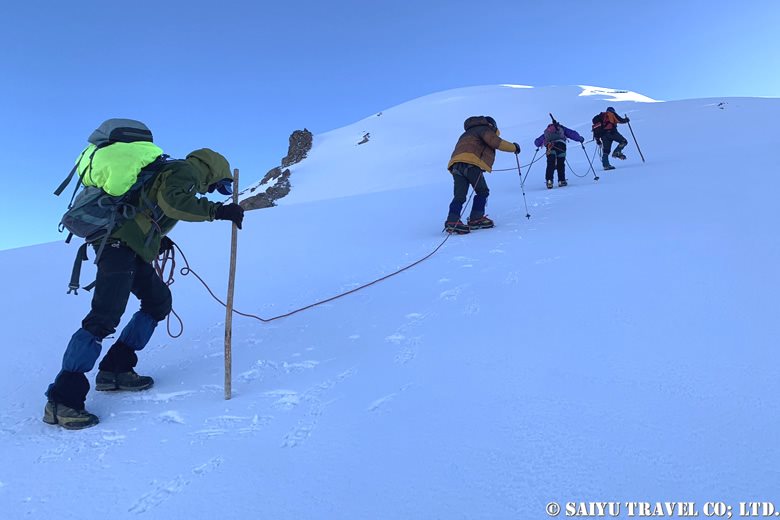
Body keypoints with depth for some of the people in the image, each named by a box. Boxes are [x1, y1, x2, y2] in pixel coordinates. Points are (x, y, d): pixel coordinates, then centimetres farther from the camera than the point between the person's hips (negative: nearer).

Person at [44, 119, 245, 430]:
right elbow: (171, 200, -25)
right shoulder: (188, 171, -3)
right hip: (120, 242, -11)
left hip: (130, 245, 11)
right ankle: (62, 399, -15)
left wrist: (159, 238, 25)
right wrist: (217, 211, -26)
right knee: (105, 317, -16)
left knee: (158, 301, 15)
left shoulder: (175, 171, 27)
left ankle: (114, 370, 15)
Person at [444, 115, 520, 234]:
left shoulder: (467, 134, 40)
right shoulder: (484, 129, 15)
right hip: (470, 163, -7)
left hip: (455, 164, 7)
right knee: (482, 191, 6)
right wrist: (514, 147, 12)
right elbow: (496, 142, 0)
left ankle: (452, 221, -21)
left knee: (460, 195, -3)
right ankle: (476, 219, 0)